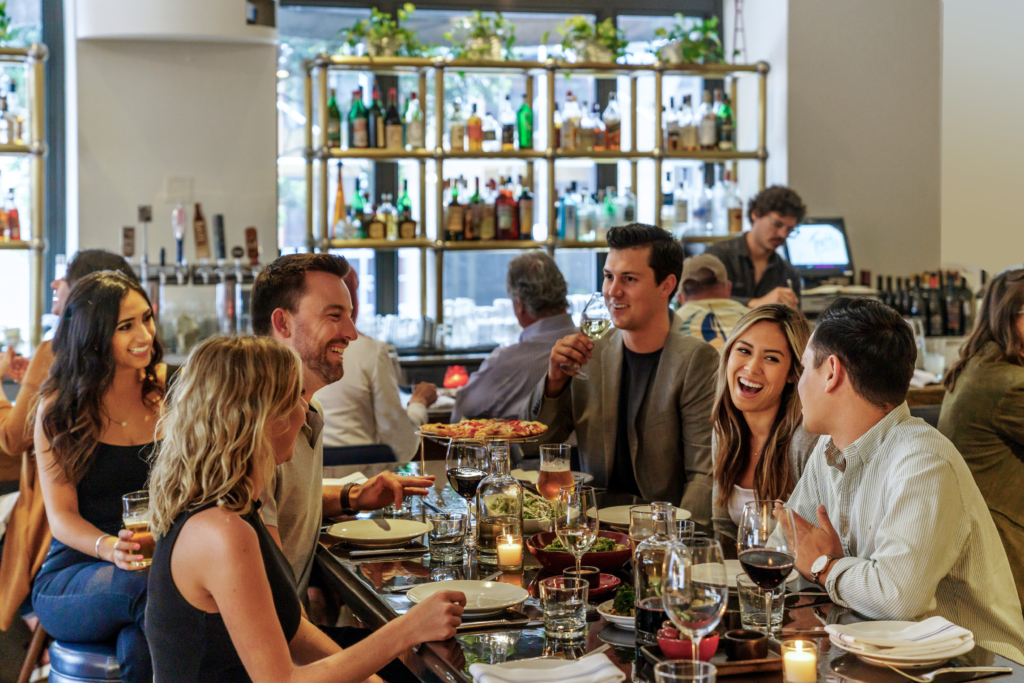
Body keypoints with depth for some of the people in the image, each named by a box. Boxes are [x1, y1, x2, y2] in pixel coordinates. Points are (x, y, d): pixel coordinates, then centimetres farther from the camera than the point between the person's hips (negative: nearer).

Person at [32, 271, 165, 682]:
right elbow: (61, 516, -4)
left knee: (140, 644, -35)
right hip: (72, 575, -1)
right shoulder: (59, 409, 1)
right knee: (138, 587, -37)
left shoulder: (169, 394, 8)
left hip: (162, 565, 1)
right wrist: (111, 548, -26)